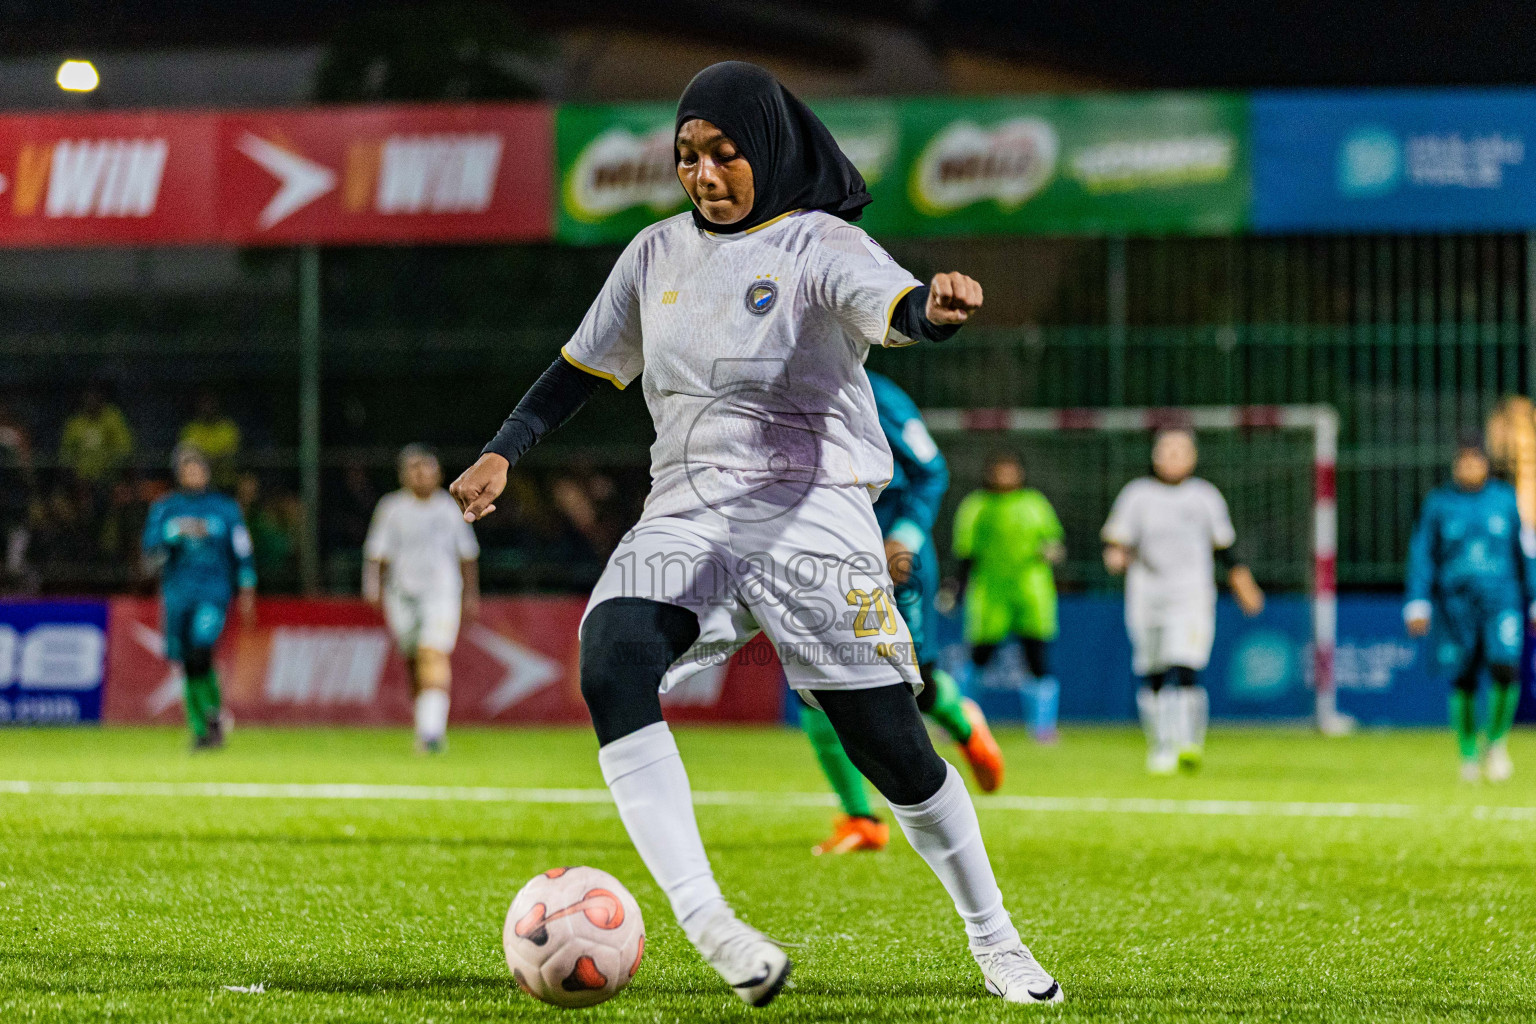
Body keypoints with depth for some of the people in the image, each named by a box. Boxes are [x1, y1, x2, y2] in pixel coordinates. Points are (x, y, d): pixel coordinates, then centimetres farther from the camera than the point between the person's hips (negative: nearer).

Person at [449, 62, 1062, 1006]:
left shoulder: (822, 247, -5)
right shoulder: (659, 255, 13)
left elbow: (895, 309, -26)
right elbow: (584, 367, 25)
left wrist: (936, 305, -49)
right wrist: (504, 452, 13)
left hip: (811, 516, -4)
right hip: (685, 519, 4)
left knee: (891, 745, -6)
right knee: (612, 663, -26)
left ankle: (994, 939, 18)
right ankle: (705, 919, -33)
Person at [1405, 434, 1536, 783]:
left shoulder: (1506, 499, 7)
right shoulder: (1438, 503, 4)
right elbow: (1422, 555, 5)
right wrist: (1418, 603, -3)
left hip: (1501, 598, 0)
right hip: (1455, 601, 0)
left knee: (1505, 668, -18)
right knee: (1462, 681, 0)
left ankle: (1497, 741, 3)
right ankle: (1468, 754, 16)